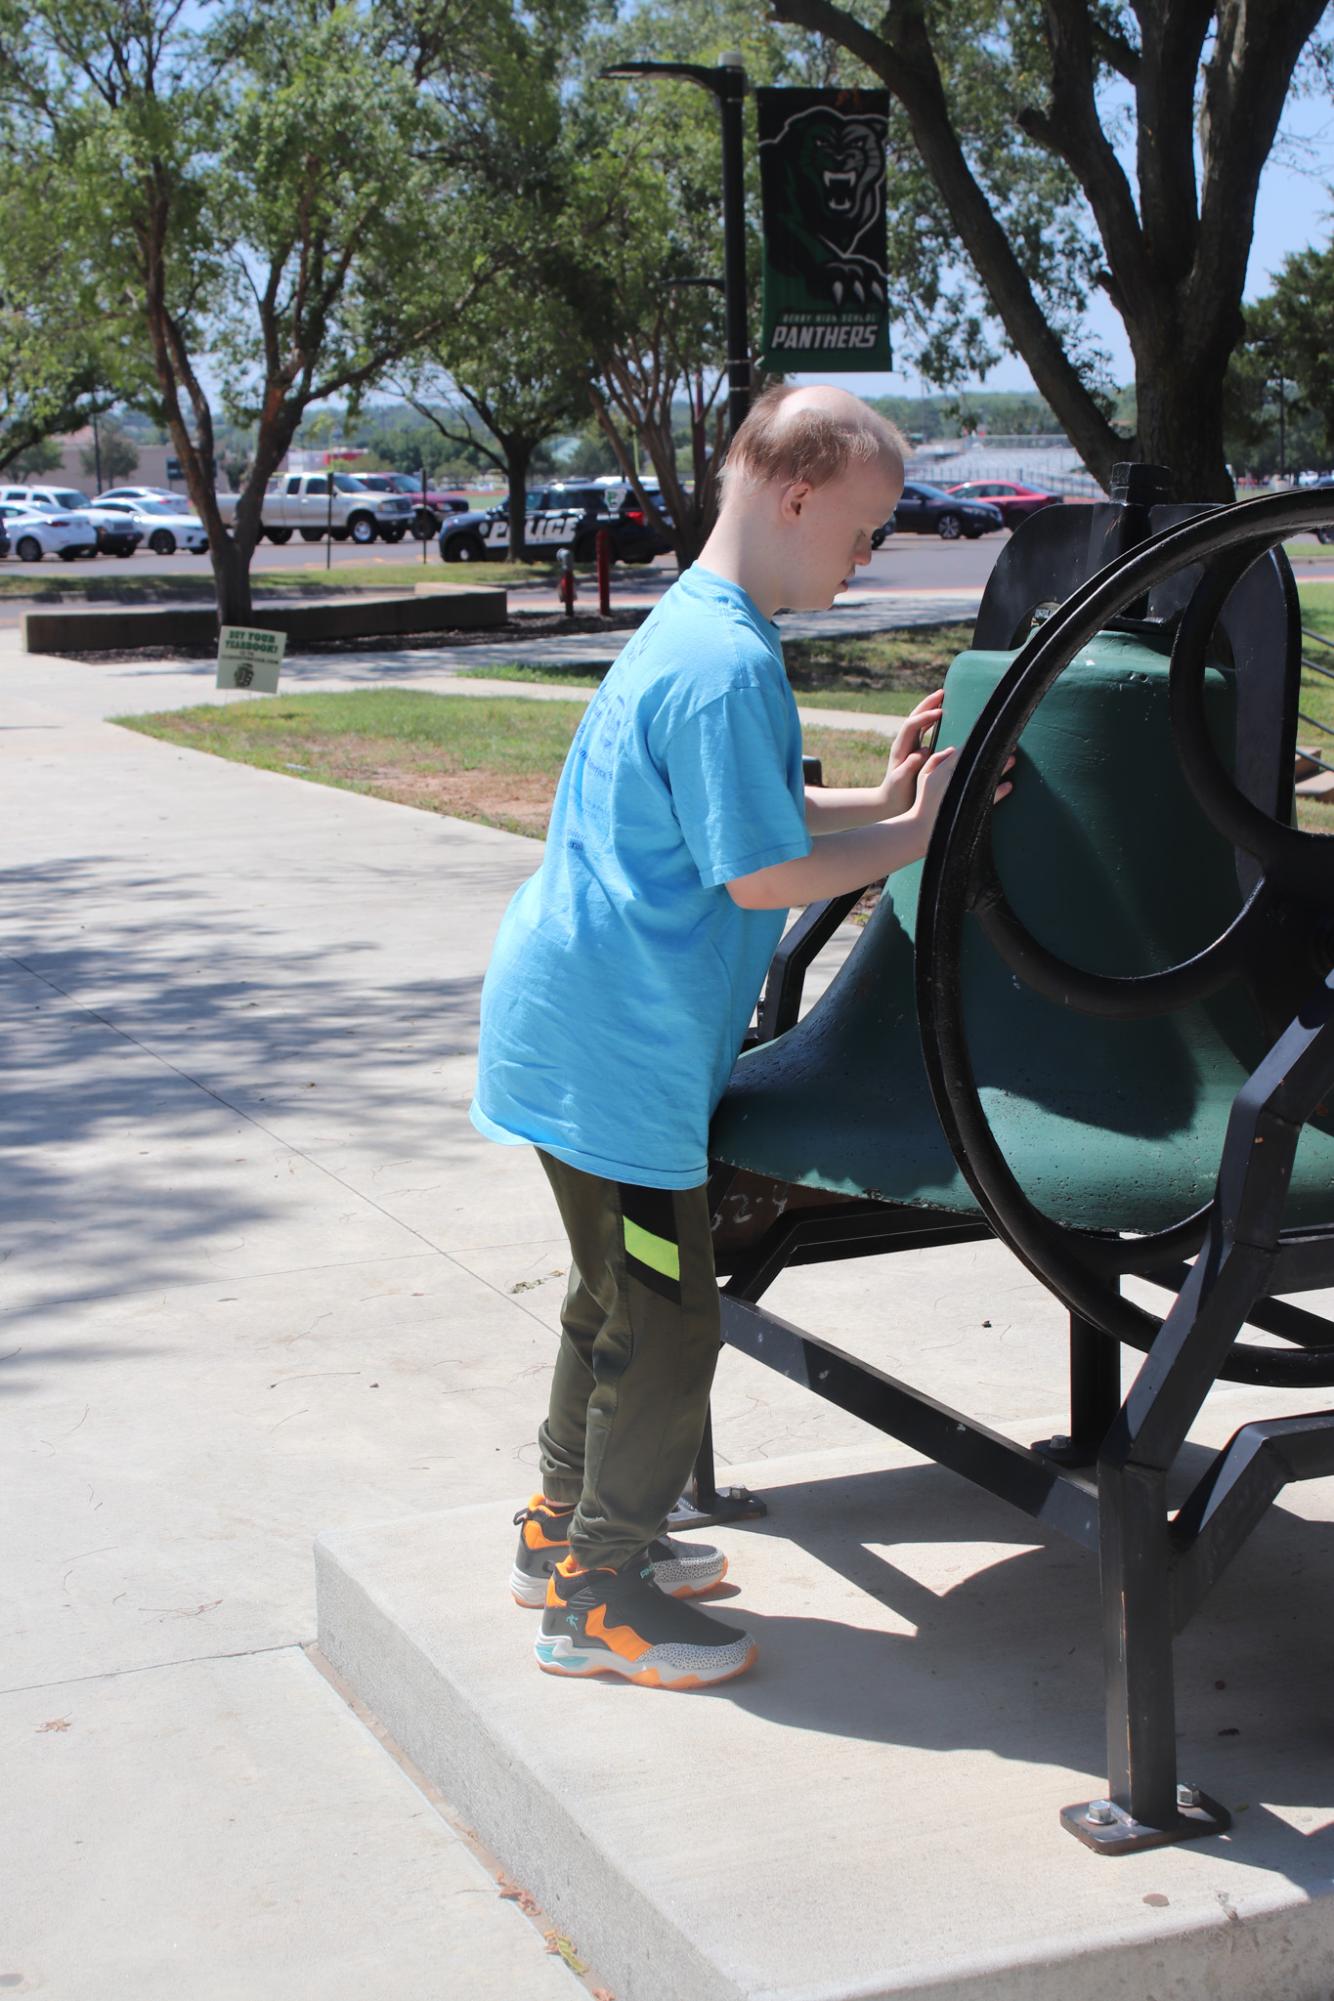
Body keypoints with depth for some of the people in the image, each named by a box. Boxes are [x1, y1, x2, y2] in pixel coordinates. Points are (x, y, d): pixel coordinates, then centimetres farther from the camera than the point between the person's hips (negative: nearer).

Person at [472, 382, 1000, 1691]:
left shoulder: (692, 631, 12)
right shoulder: (729, 666, -22)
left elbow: (741, 812, 20)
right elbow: (762, 873, -22)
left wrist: (881, 797, 10)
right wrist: (916, 832, -11)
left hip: (573, 1027, 11)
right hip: (618, 1052, -11)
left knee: (619, 1295, 22)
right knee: (665, 1324, 0)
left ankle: (565, 1528, 36)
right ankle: (598, 1598, 13)